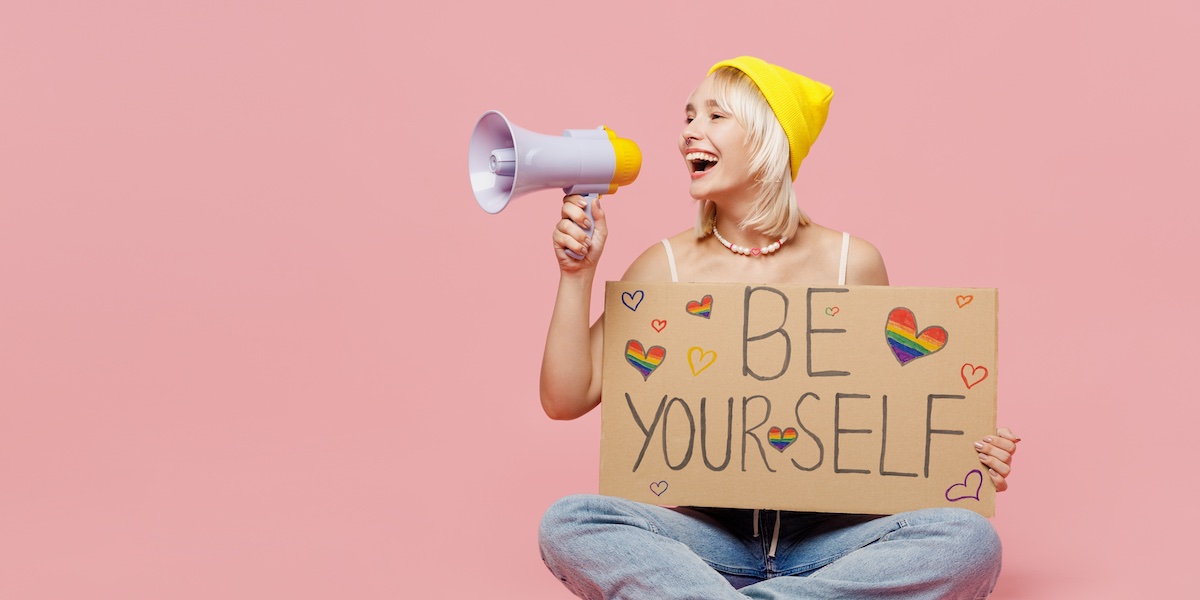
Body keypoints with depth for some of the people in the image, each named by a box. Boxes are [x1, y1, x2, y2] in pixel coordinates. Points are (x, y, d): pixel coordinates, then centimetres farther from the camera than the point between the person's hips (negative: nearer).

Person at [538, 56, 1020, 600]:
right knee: (565, 523, -27)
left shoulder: (851, 264, 3)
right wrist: (577, 276, -6)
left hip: (824, 540, 1)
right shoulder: (666, 266, 4)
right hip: (708, 537, 0)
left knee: (971, 541, -28)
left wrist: (971, 458, -5)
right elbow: (565, 400, 2)